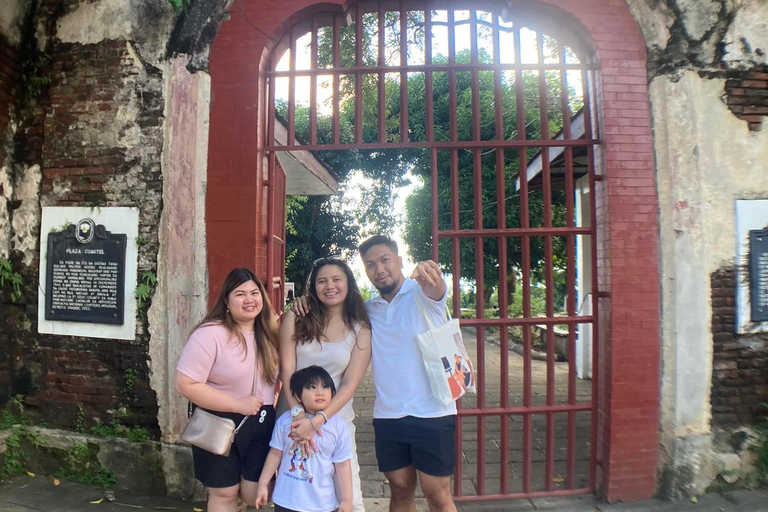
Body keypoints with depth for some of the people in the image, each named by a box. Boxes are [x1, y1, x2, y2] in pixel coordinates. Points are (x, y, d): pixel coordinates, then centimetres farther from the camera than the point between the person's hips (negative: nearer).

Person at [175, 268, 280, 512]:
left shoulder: (268, 333, 1)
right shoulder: (210, 333, -19)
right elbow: (186, 384, -23)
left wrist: (272, 400, -2)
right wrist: (238, 404, -21)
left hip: (262, 424, 5)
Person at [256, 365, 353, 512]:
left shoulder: (339, 426, -10)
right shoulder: (286, 420, -8)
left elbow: (342, 465, -5)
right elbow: (275, 453, 2)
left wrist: (347, 500, -3)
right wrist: (263, 484, 5)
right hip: (286, 500, 1)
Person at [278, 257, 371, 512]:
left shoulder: (361, 330, -2)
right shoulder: (296, 317, -2)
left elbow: (350, 384, -7)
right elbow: (287, 369, -7)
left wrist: (317, 421, -16)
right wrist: (298, 415, -17)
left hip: (335, 418, 0)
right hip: (293, 415, 1)